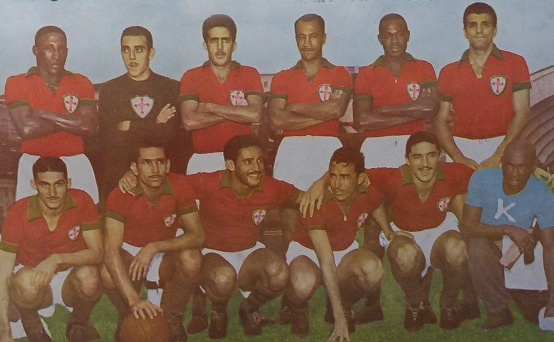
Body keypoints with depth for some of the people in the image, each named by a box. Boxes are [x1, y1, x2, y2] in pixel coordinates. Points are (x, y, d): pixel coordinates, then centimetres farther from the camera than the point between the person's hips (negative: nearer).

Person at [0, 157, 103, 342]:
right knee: (26, 280, -36)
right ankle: (31, 324, -1)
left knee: (89, 275, -33)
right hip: (34, 279, -1)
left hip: (71, 280, 1)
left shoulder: (82, 201, -18)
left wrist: (57, 259, -39)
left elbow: (96, 253, -20)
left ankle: (78, 322, 1)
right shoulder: (18, 213, -21)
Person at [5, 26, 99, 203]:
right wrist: (71, 120, -6)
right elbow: (26, 129, -11)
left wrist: (44, 114, -9)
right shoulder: (16, 83, 3)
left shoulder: (81, 83, 9)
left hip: (76, 164, 1)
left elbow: (89, 128, -6)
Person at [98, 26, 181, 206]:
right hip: (117, 178, 0)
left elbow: (171, 135, -7)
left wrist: (130, 127, -4)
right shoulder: (109, 90, 8)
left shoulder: (172, 88, 6)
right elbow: (110, 138, -4)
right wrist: (154, 126, -5)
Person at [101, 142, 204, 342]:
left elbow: (197, 236, -21)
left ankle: (172, 322, -6)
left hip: (165, 257, 1)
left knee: (191, 258, -32)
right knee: (109, 274, -34)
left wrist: (154, 247, -34)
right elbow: (111, 250, -33)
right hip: (130, 254, -1)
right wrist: (134, 299, -45)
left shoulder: (178, 186, -17)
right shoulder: (120, 195, -23)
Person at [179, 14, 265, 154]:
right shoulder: (191, 77, 6)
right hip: (204, 156, 0)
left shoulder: (250, 74, 8)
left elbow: (255, 115, -8)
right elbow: (189, 121, -9)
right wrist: (238, 112, -6)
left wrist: (210, 107, -6)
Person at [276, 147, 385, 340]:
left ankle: (345, 304, 2)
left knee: (373, 272, -32)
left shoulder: (370, 195, -17)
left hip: (345, 250, 4)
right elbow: (327, 264, -33)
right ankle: (295, 307, 0)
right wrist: (339, 318, -34)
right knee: (304, 285, -40)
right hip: (307, 251, -4)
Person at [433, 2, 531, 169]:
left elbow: (522, 112, -1)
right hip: (463, 148, 2)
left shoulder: (515, 63, 5)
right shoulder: (449, 72, 10)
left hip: (502, 147, -1)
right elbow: (440, 121, 6)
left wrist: (498, 156, -11)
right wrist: (459, 158, -9)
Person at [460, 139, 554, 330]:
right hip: (487, 248, -1)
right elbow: (467, 227, -19)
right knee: (478, 246, -36)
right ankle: (499, 311, -16)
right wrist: (507, 230, -35)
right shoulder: (482, 180, -20)